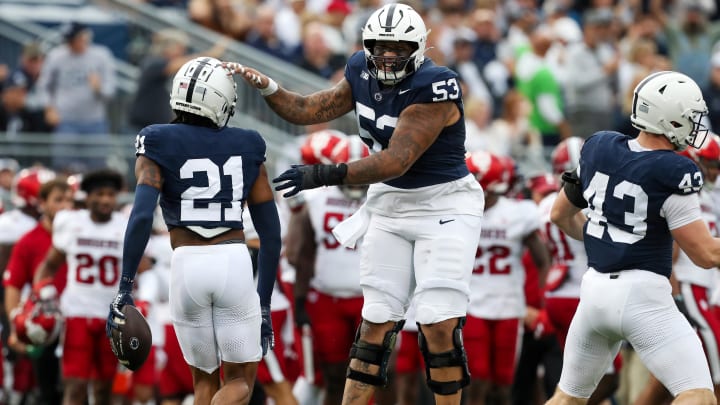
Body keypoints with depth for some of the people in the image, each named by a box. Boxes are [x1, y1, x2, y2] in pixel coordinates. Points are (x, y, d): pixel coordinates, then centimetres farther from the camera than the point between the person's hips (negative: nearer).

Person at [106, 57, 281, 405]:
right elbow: (270, 233, 11)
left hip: (187, 264, 0)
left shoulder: (159, 146, 4)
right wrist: (264, 306, 18)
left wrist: (124, 287, -10)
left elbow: (141, 216, -11)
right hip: (235, 261, 0)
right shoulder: (246, 148, 11)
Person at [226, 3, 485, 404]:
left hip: (444, 206, -6)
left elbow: (398, 160, -29)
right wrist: (265, 86, -8)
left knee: (440, 325, -11)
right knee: (376, 321, 5)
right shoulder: (363, 73, -1)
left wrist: (325, 175, -33)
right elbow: (309, 111, 10)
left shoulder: (433, 87, -24)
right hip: (390, 206, 6)